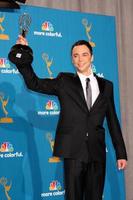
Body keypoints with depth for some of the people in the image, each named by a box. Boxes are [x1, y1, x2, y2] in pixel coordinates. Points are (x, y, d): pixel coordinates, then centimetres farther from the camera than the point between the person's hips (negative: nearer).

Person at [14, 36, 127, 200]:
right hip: (74, 150, -2)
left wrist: (121, 153, 8)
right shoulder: (64, 81, 5)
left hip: (97, 151, 2)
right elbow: (35, 83, -4)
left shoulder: (106, 86, 10)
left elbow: (113, 121, 10)